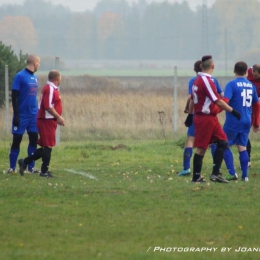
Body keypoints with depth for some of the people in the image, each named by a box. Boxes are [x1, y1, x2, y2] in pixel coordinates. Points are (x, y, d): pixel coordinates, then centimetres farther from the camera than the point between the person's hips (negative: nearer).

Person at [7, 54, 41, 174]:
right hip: (22, 115, -6)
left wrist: (38, 112, 18)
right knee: (17, 140, 1)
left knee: (34, 139, 4)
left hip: (33, 115, 6)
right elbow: (14, 96, -11)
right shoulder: (20, 76, -10)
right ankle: (12, 167, 8)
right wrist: (16, 115, -15)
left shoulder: (35, 77, 11)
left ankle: (31, 167, 10)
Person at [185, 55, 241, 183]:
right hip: (206, 118, -9)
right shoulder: (206, 81, -18)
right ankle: (196, 176, 3)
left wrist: (190, 115, 27)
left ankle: (215, 173, 7)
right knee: (201, 148, -3)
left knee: (222, 142, 8)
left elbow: (192, 99, 20)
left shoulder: (198, 80, 11)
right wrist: (232, 110, -15)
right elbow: (218, 101, -20)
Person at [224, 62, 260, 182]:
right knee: (242, 147, 11)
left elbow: (225, 101, -23)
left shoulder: (231, 84, -9)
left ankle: (232, 173, -5)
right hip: (247, 122, 5)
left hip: (233, 121, -5)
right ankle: (245, 175, 7)